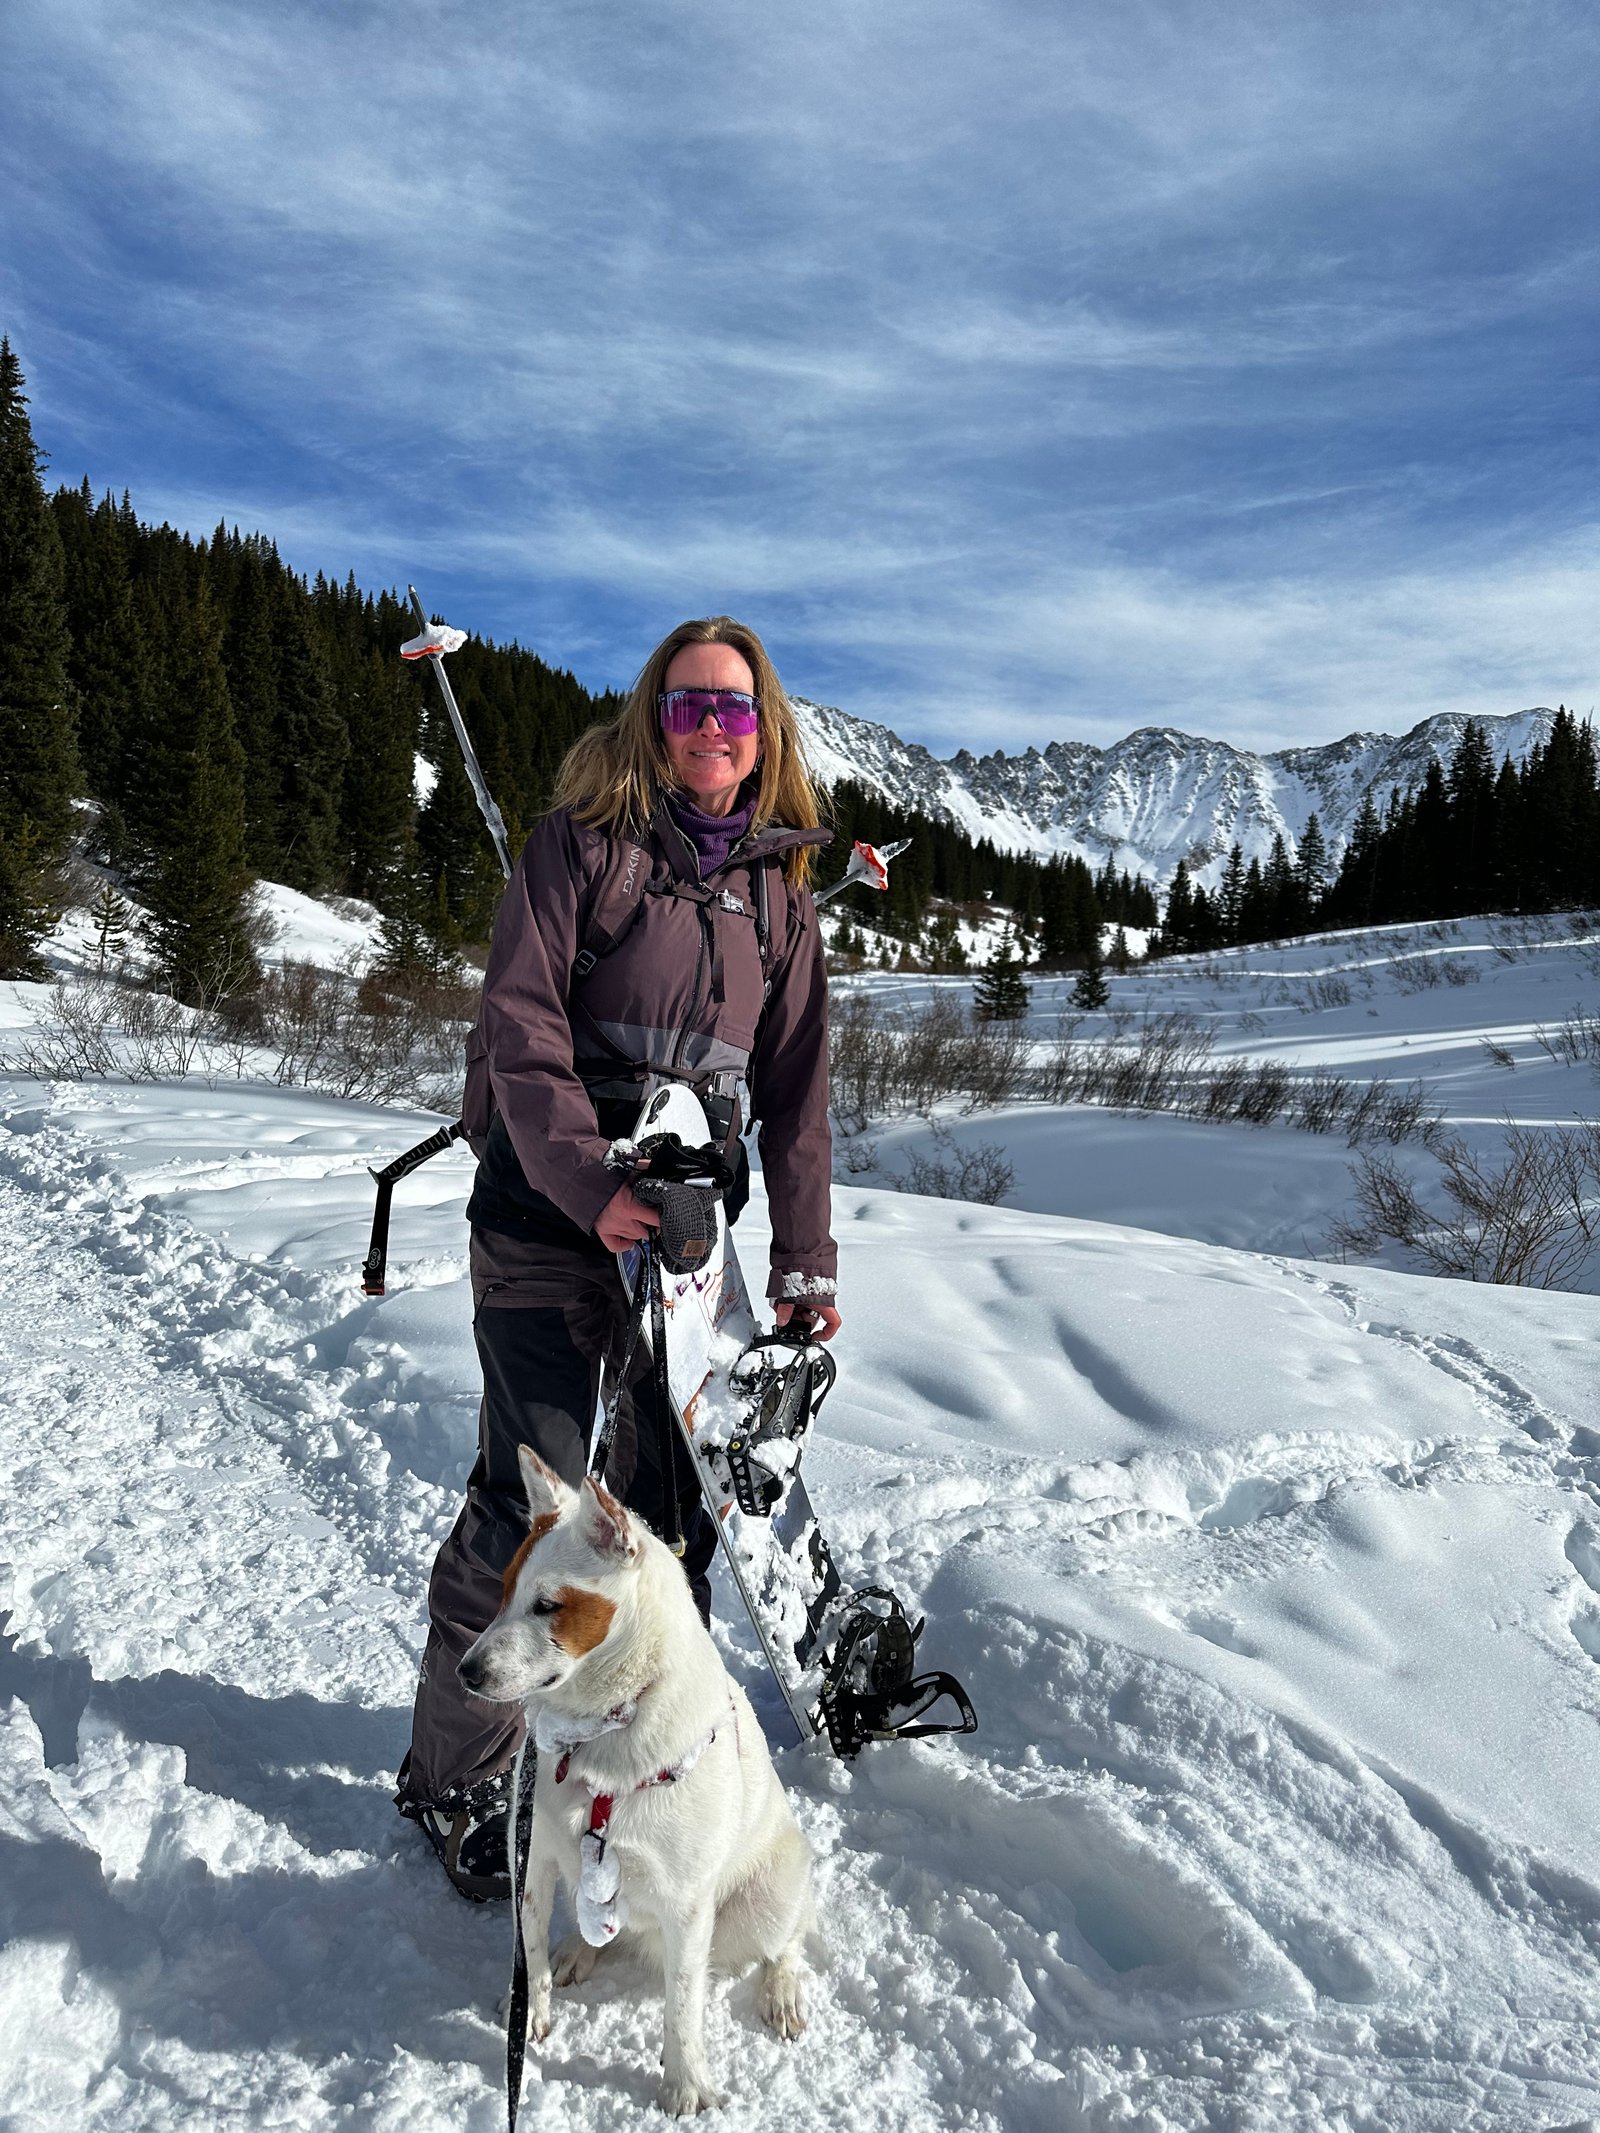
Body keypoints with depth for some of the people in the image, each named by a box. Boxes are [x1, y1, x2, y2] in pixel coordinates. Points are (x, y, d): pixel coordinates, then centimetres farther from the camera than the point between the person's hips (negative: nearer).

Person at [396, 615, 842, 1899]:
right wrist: (591, 1181, -23)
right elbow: (520, 1023, -10)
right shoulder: (584, 844, -2)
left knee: (674, 1500, 10)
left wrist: (806, 1260, 6)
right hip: (548, 1213, -4)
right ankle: (455, 1781, 16)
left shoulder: (781, 890, 12)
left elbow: (795, 1083, 11)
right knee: (534, 1504, -4)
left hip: (686, 1225, 4)